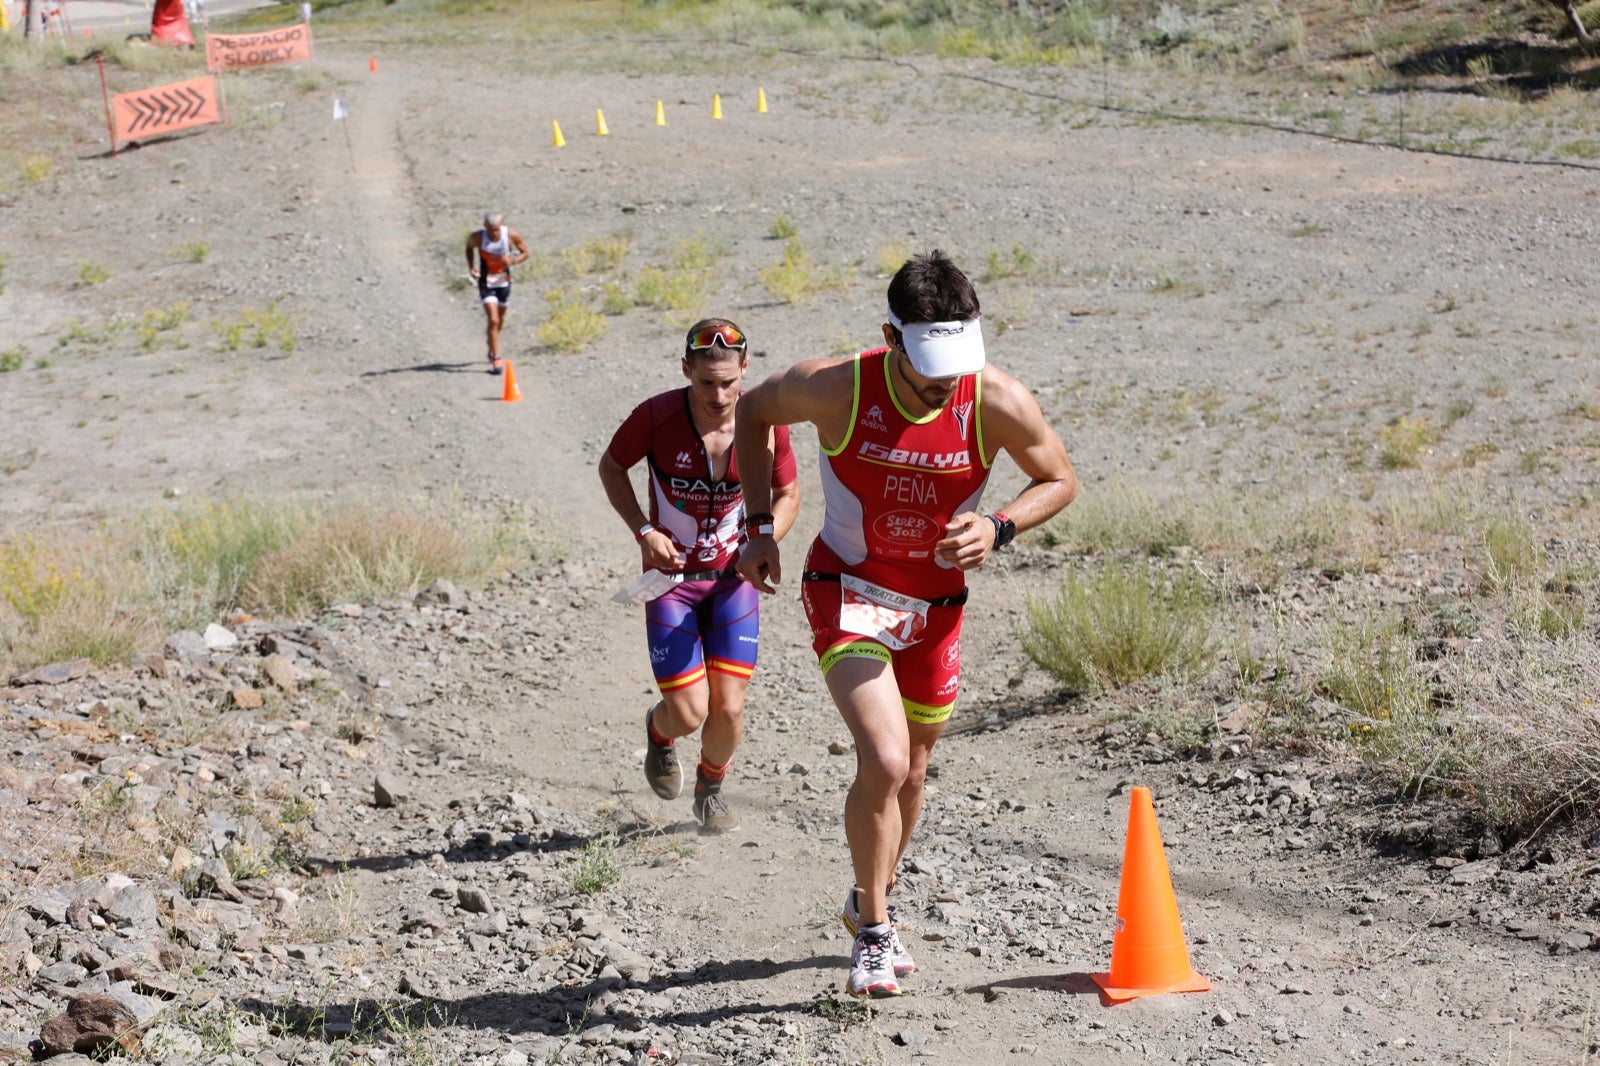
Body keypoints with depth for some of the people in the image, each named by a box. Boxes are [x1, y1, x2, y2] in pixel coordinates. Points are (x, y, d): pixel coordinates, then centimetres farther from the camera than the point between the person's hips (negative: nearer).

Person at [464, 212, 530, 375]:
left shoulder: (512, 236, -17)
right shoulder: (478, 237, -18)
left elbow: (525, 253, -3)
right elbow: (469, 247, 4)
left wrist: (513, 260, -24)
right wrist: (471, 266, -10)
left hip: (504, 282, 3)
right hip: (486, 283, -3)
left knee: (500, 319, 21)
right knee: (493, 320, -16)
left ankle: (492, 345, 52)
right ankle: (496, 360, -9)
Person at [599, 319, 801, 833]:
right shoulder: (656, 417, -19)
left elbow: (788, 492, 4)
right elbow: (611, 467, 1)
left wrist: (764, 540, -16)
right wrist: (644, 531, -13)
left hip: (733, 576, 2)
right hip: (670, 577, -2)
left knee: (728, 709, -5)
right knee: (689, 714, -9)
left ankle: (711, 789, 29)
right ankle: (659, 731, 31)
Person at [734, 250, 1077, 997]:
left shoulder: (999, 403, -20)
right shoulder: (836, 388, -24)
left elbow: (1060, 480, -2)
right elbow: (753, 411, -2)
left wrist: (997, 529, -21)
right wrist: (761, 529, -5)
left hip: (936, 602, 3)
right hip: (848, 592, -3)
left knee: (910, 772, 17)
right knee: (884, 762, -21)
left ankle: (870, 905, 45)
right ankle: (873, 929, 1)